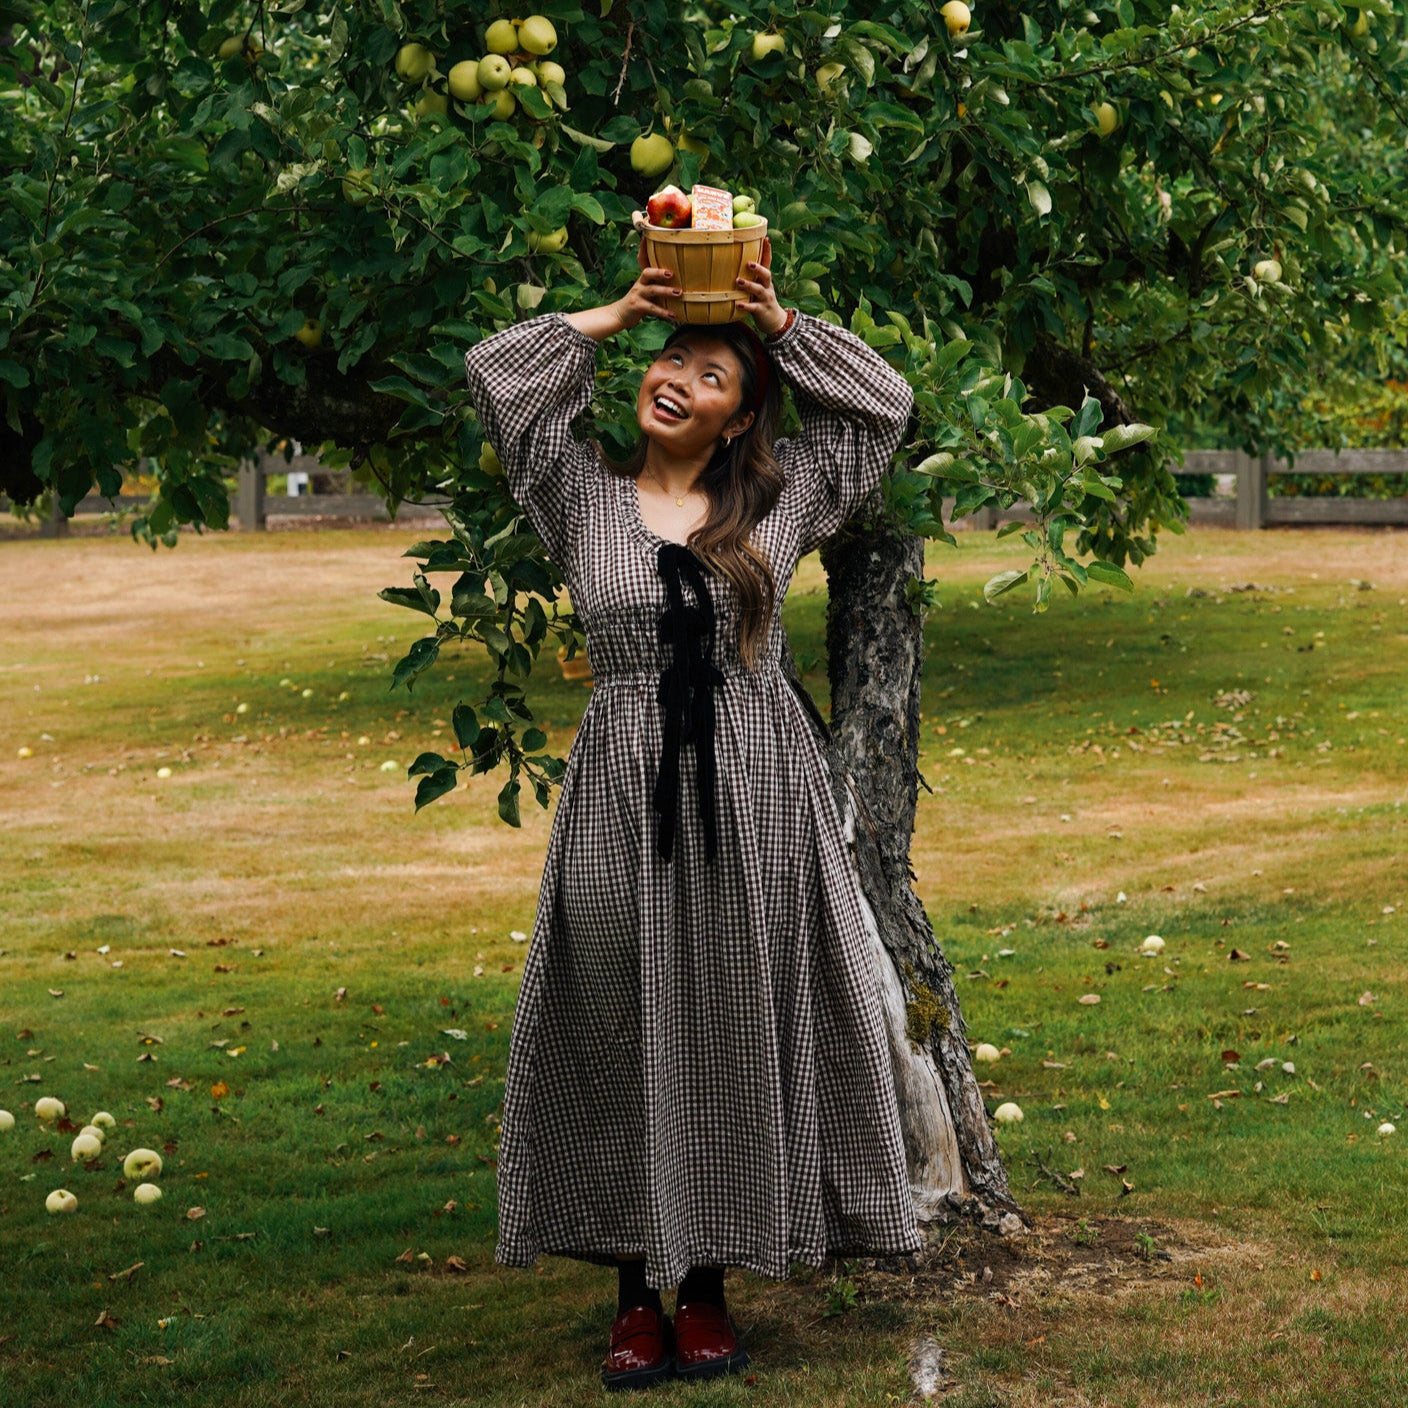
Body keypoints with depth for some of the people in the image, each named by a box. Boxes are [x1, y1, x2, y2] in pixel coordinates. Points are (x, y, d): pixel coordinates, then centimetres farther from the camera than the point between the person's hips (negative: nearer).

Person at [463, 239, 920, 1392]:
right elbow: (497, 373, 2)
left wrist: (779, 322, 7)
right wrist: (621, 312, 6)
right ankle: (636, 1292, 7)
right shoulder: (582, 495, 8)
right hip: (623, 791, -1)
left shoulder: (779, 499, 10)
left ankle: (709, 1284, 11)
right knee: (625, 1028, 0)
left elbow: (884, 404, 12)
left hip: (757, 788, 1)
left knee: (738, 1029, 2)